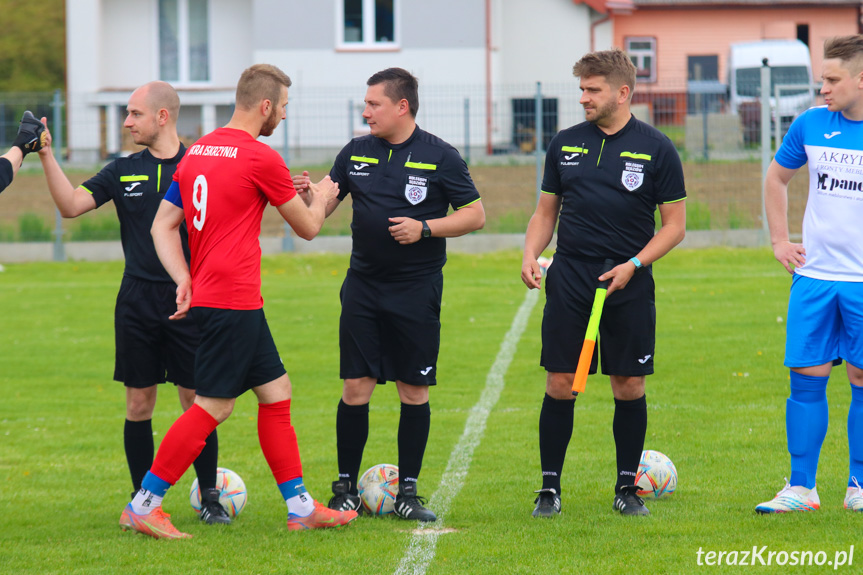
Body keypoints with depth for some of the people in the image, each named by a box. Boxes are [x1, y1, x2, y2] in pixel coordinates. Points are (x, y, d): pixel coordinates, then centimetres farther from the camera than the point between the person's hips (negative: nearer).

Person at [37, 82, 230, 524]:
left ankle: (209, 496, 11)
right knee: (138, 402, 4)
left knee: (197, 400, 0)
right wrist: (46, 157, -9)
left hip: (189, 301, -3)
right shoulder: (124, 171, 7)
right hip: (136, 302, 3)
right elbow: (72, 205, 0)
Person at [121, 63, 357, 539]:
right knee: (213, 406, -6)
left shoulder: (196, 152, 13)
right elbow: (308, 228, 0)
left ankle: (300, 506, 15)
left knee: (275, 391, 13)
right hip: (233, 300, -9)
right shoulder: (260, 158, -11)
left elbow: (162, 224, 12)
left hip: (206, 295, 9)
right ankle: (143, 506, -5)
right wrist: (321, 197, 20)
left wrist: (184, 280, 6)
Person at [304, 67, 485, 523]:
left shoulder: (439, 157, -3)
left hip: (417, 291, -2)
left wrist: (425, 228, -15)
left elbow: (475, 214, -2)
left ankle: (408, 491, 10)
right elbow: (323, 207, 8)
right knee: (355, 387, -1)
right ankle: (345, 489, 8)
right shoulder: (356, 152, 7)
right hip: (363, 286, 2)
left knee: (414, 391, 1)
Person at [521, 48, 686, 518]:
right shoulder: (565, 144, 8)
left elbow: (675, 224, 0)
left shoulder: (656, 150, -1)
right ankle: (549, 488, 6)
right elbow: (546, 211, 15)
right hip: (569, 281, 2)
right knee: (560, 385, -1)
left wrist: (633, 264, -12)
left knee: (629, 387, 2)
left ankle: (627, 488, 14)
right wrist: (530, 256, -2)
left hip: (628, 285, -2)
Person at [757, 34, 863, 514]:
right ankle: (800, 488, 8)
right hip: (814, 274, 3)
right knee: (806, 378, 1)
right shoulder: (812, 125, 3)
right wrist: (780, 240, 12)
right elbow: (777, 178, 20)